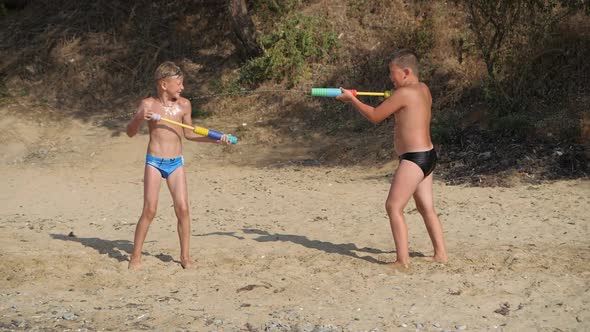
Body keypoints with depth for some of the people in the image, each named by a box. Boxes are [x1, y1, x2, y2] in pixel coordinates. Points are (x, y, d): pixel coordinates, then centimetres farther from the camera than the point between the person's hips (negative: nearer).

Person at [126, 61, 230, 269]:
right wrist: (140, 117, -21)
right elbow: (130, 133, -2)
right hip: (154, 162, -3)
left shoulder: (184, 105, 4)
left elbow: (189, 133, 16)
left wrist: (216, 139, 10)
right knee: (149, 209, -7)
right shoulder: (149, 104, -4)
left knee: (182, 208, -4)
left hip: (176, 163, 3)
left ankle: (185, 256, 8)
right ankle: (135, 256, 5)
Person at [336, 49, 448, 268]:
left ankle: (403, 260, -11)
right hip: (427, 156, 10)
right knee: (426, 208, 15)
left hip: (414, 158, -10)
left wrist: (351, 99, 1)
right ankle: (440, 254, 18)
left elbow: (375, 116, -9)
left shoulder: (404, 93, -14)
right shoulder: (423, 89, 12)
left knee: (393, 206, -8)